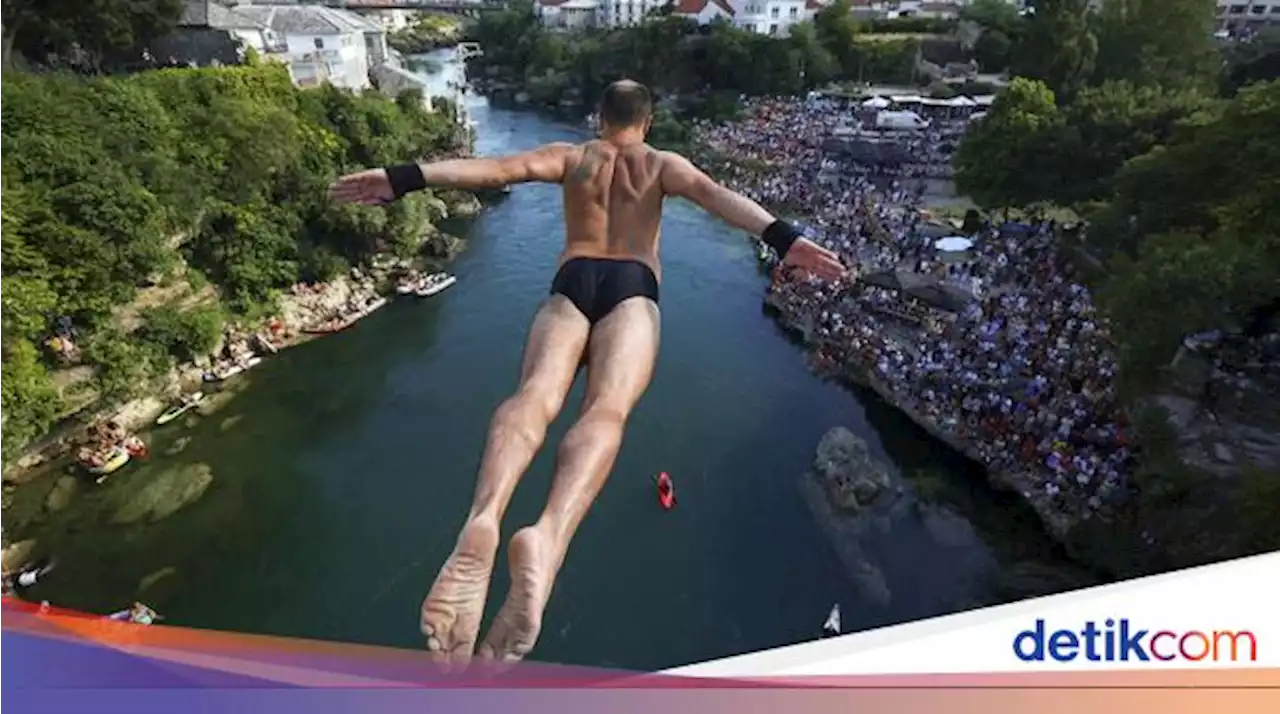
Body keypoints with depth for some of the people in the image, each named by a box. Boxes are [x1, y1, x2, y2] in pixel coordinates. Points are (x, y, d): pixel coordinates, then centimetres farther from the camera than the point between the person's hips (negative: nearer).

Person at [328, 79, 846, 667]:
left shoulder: (569, 156, 24)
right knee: (606, 408, -25)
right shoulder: (664, 164, 23)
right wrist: (782, 238, -12)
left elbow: (498, 168, 7)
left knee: (535, 395, -24)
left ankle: (482, 521, -55)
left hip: (571, 284, 1)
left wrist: (406, 179, -1)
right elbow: (715, 194, 3)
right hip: (631, 289, -1)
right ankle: (548, 538, -55)